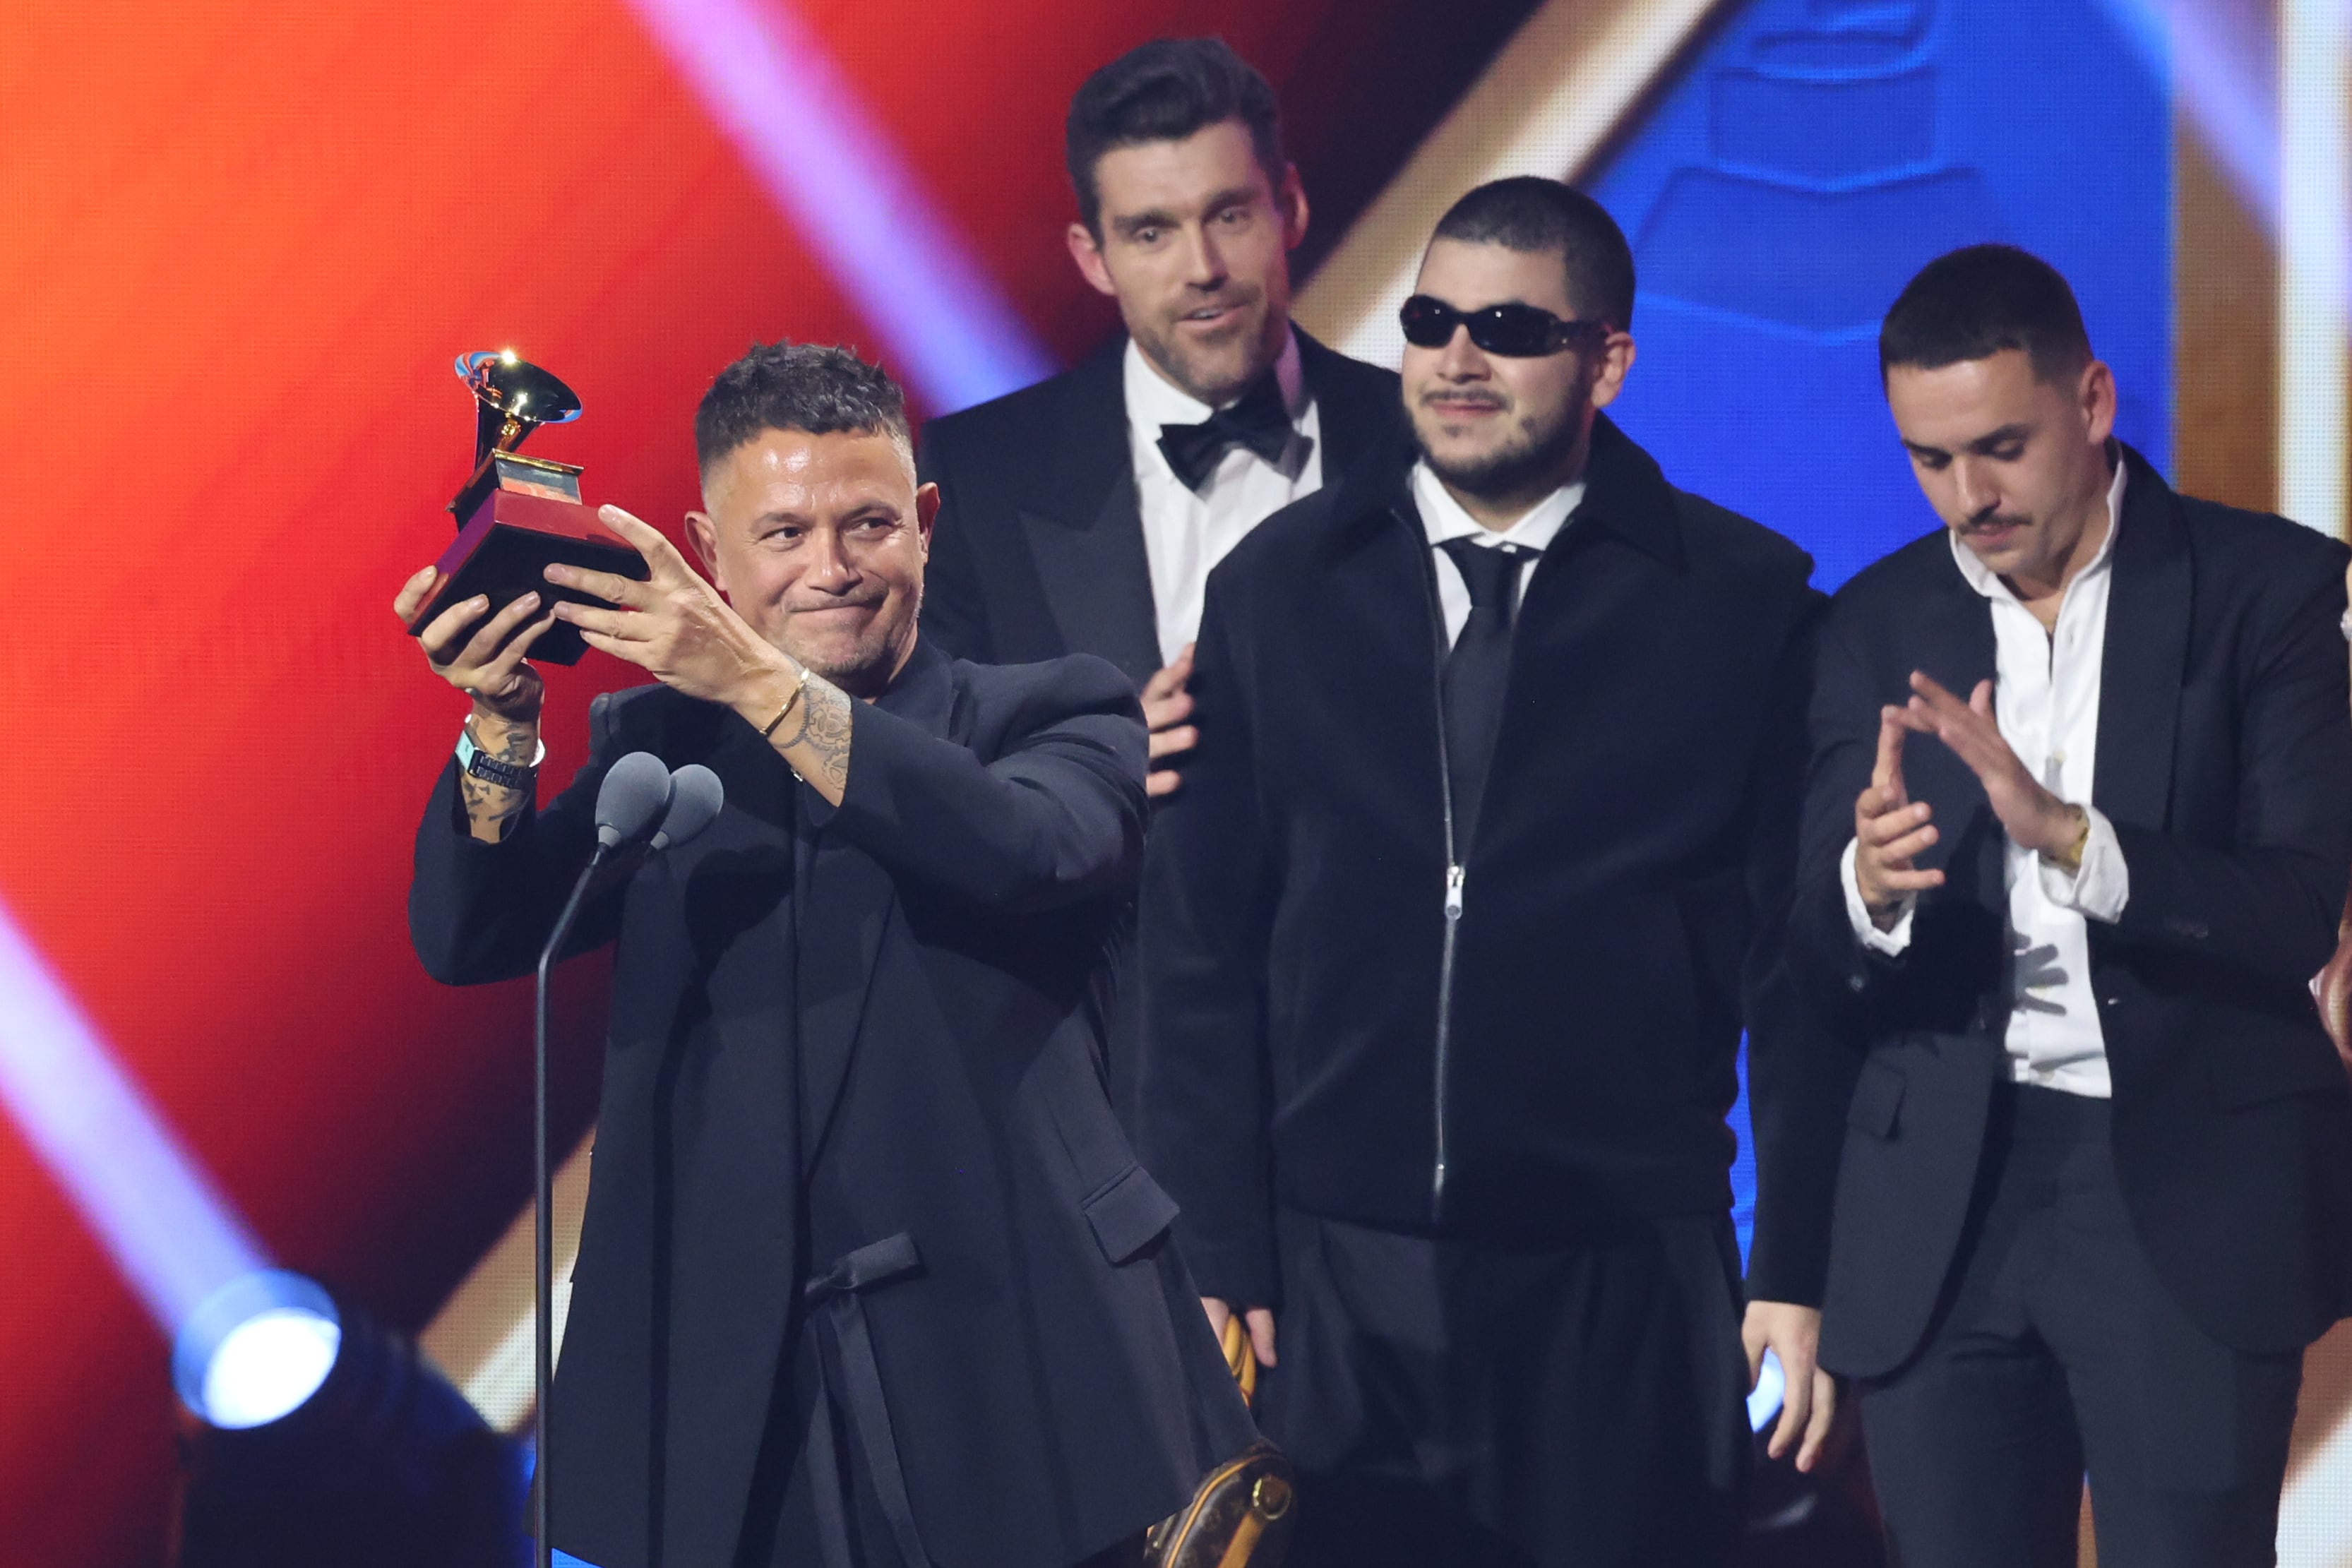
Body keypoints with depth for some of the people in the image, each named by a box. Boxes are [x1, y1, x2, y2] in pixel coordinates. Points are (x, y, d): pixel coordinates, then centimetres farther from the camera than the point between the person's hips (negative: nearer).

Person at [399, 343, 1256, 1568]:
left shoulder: (1055, 716, 5)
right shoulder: (655, 743, 13)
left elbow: (1027, 849, -18)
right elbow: (467, 939, 1)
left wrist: (760, 682, -24)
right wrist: (502, 724, -17)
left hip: (1015, 1369, -2)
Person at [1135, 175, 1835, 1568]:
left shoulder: (1747, 603, 0)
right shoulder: (1279, 589, 6)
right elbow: (1204, 943, 6)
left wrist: (1802, 1272, -2)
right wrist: (1222, 1257, 1)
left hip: (1624, 1295, -1)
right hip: (1337, 1285, 2)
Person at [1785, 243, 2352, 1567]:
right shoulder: (1878, 625, 7)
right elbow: (1823, 969, 4)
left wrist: (2067, 836, -26)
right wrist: (1868, 886, -20)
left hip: (2192, 1202, -3)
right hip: (1945, 1208, 3)